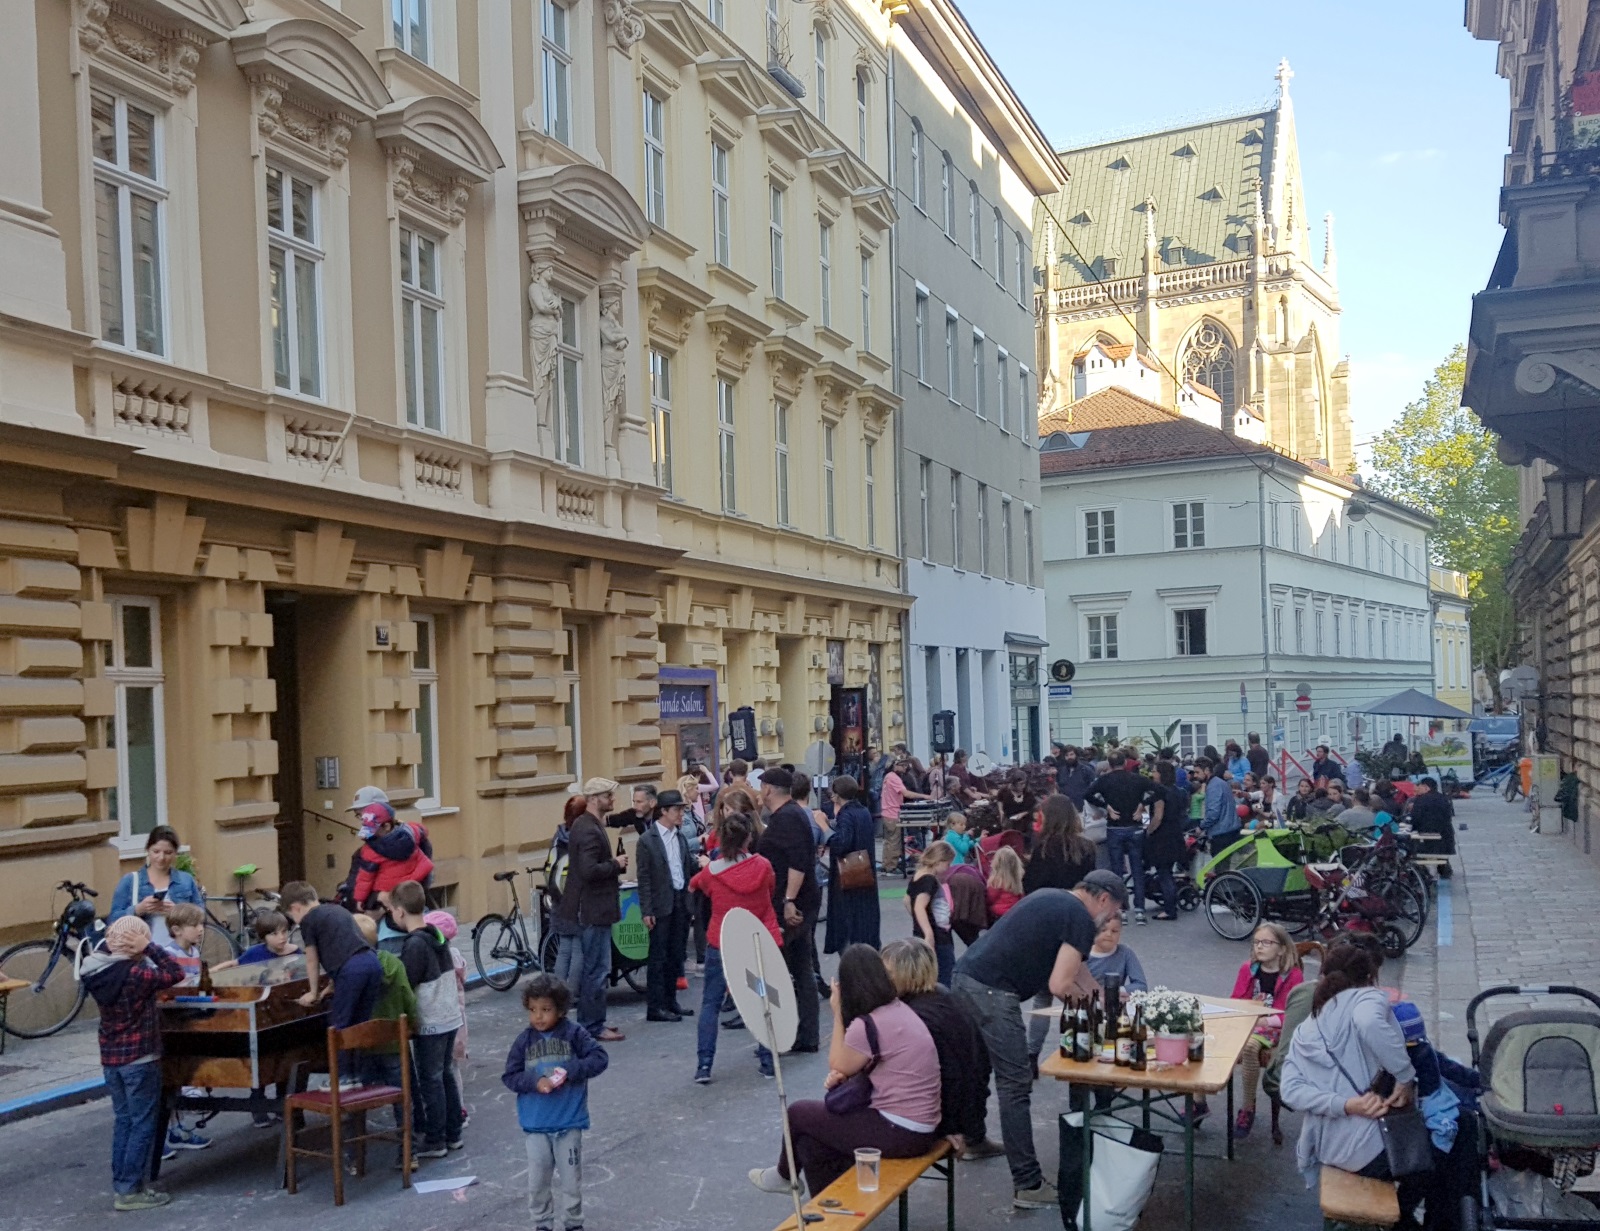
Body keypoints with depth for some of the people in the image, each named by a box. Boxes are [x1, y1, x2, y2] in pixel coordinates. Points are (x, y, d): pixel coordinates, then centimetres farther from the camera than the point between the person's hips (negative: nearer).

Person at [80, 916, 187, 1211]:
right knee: (144, 1123, 2)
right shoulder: (134, 974, -22)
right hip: (139, 1057, -8)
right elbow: (176, 973, -23)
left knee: (123, 1120, 17)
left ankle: (120, 1185, 22)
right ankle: (129, 1190, 5)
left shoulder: (98, 971, -1)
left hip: (110, 1057, 8)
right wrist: (149, 946, -22)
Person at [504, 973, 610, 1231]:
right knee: (538, 1182, 11)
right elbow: (509, 1076, -1)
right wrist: (535, 1082, -18)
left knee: (571, 1180, 11)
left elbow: (599, 1058, -11)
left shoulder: (573, 1033, -8)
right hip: (535, 1125, 2)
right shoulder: (524, 1040, -3)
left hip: (569, 1123, -1)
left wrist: (570, 1071, -22)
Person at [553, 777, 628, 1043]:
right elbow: (589, 870, -28)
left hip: (587, 908, 10)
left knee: (592, 968, 16)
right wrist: (616, 864, -15)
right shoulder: (590, 831, -20)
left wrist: (612, 871, 10)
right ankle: (594, 1026, 4)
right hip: (594, 910, -10)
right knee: (597, 969, -3)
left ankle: (588, 1021, 23)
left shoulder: (583, 825, 13)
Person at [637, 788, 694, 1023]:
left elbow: (686, 871, 13)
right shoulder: (648, 840, -8)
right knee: (658, 957, 0)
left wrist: (689, 901, 7)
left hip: (681, 904, 6)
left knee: (676, 956, 12)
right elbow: (644, 878, -9)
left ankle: (670, 1001, 23)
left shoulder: (681, 837, 10)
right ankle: (654, 1007, 6)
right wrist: (646, 911, -13)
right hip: (661, 906, -6)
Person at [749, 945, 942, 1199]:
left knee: (798, 1113, 8)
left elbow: (837, 1066, -2)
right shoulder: (900, 1009, 7)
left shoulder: (867, 1025, -20)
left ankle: (784, 1176, 35)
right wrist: (842, 1075, -4)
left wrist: (837, 1013, -1)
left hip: (900, 1134, -8)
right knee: (811, 1132, 15)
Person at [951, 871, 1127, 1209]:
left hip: (964, 977, 9)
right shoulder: (1081, 920, -5)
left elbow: (1071, 967, 31)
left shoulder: (1051, 899, 22)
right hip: (992, 992, -9)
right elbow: (1059, 985, -11)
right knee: (1016, 1086, -3)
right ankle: (1028, 1185, 0)